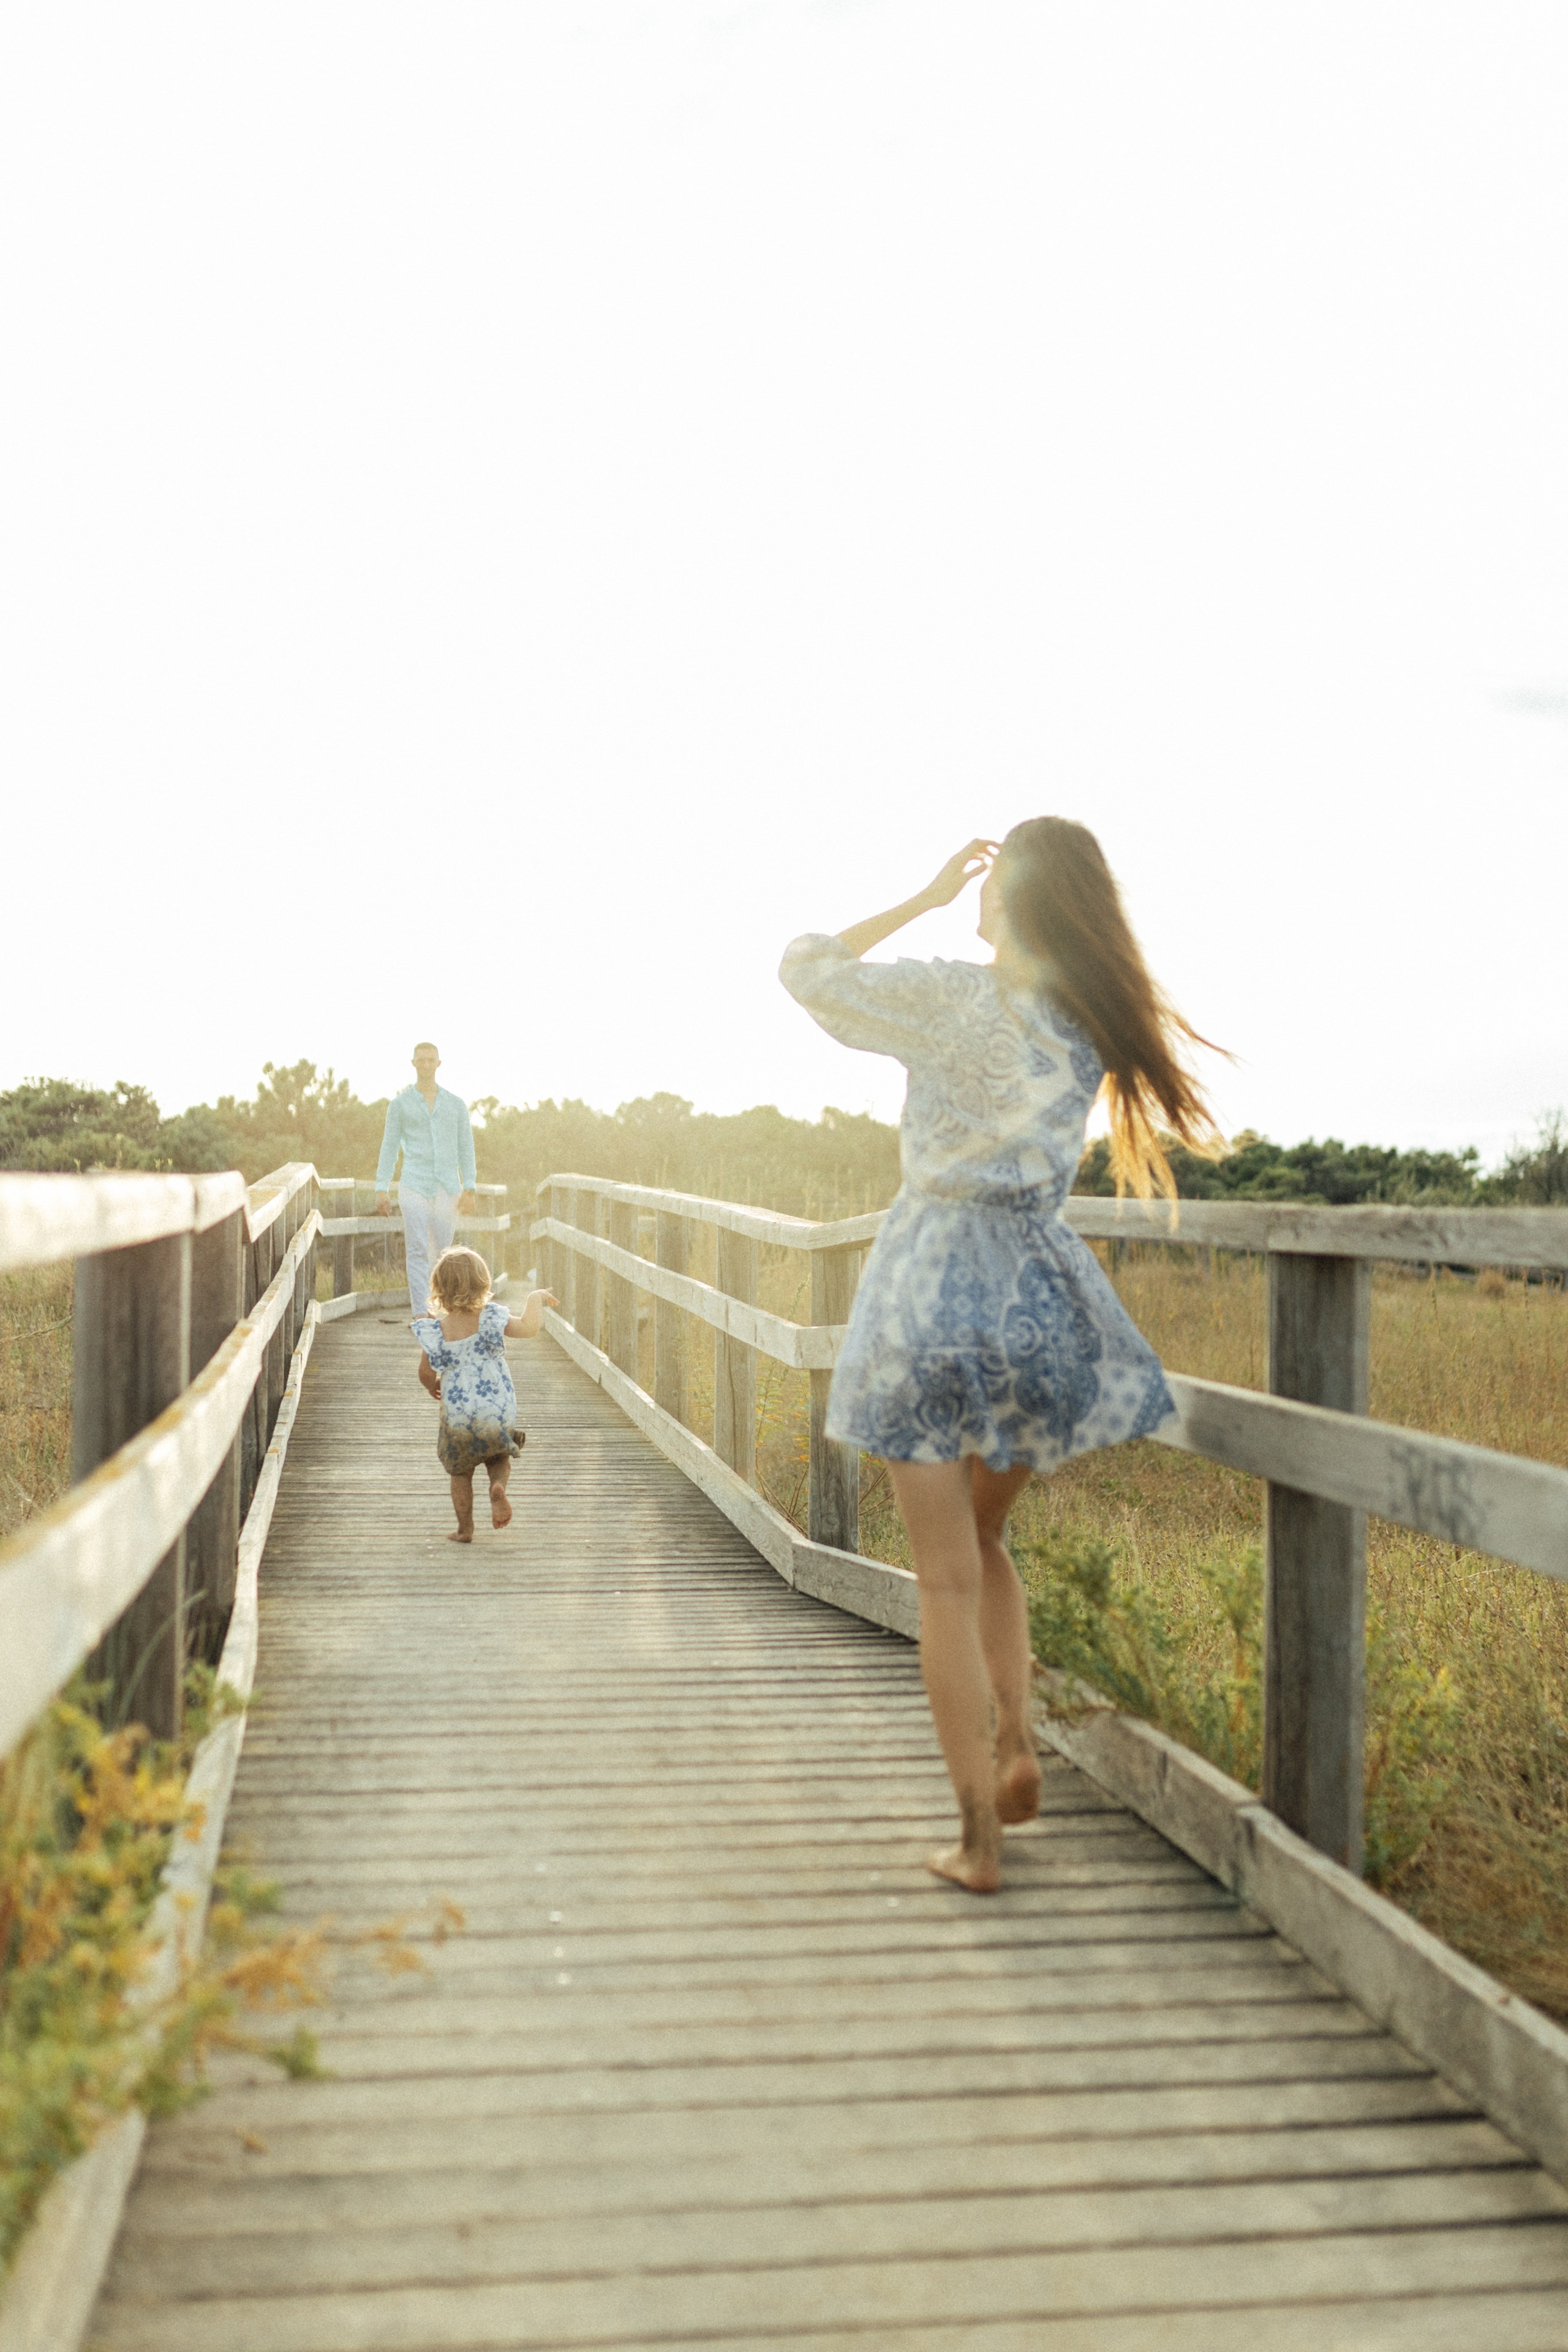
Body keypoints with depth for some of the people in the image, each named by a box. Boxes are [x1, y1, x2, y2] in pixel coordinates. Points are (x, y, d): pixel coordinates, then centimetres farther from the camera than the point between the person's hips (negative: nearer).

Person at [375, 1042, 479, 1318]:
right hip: (414, 1187, -2)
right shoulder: (399, 1104, 5)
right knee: (417, 1251, -9)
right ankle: (420, 1314, -11)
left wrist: (470, 1189, 2)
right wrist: (382, 1189, -1)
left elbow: (466, 1148, 9)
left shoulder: (456, 1104, 9)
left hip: (447, 1188, 2)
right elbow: (389, 1147, 6)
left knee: (442, 1250, 7)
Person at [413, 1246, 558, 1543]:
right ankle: (498, 1487, -7)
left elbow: (427, 1374, 3)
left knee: (461, 1473, 20)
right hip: (498, 1415, 0)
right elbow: (529, 1328, -10)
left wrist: (432, 1386, 26)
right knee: (500, 1459, 24)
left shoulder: (437, 1329, -5)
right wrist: (536, 1298, 7)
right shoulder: (489, 1318, -9)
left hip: (457, 1417, 0)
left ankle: (465, 1530, 20)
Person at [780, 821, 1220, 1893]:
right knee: (984, 1539, 25)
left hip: (937, 1287, -4)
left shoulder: (951, 998, -10)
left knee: (949, 1577, 3)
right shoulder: (1092, 1021, 3)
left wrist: (926, 897, 6)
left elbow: (803, 967, 4)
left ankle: (979, 1838, 6)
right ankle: (1017, 1742, 11)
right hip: (1041, 1288, 5)